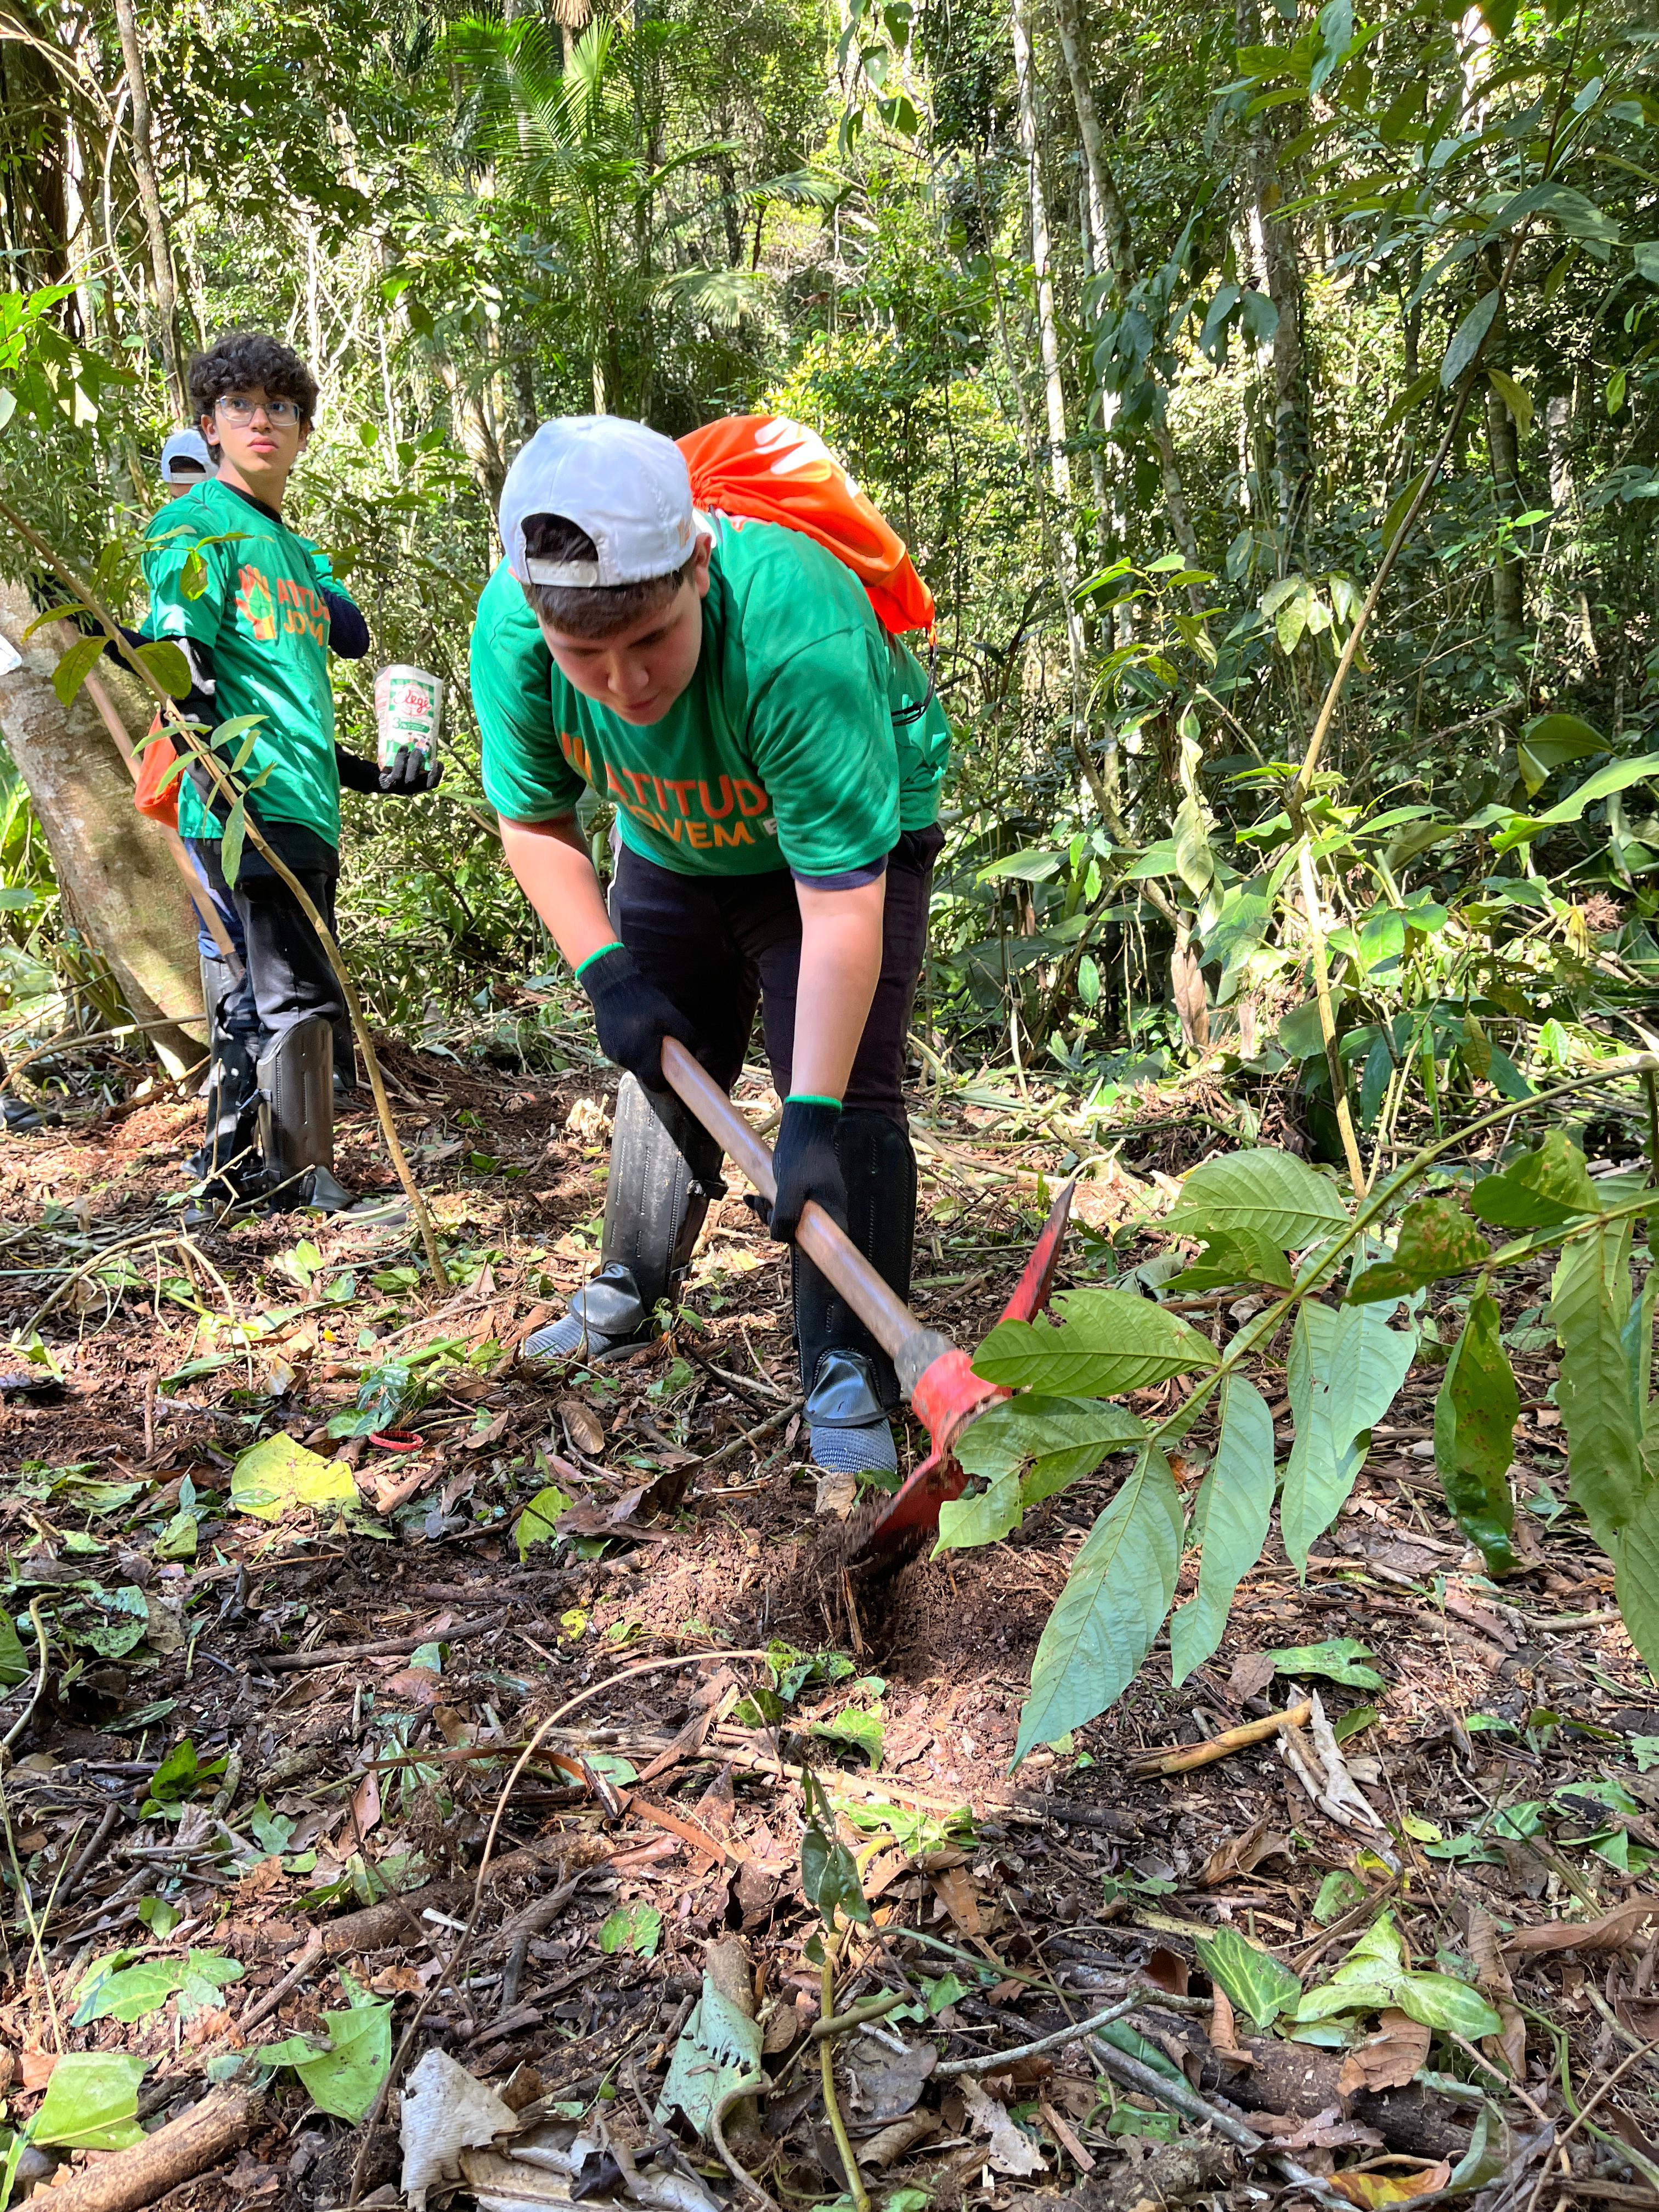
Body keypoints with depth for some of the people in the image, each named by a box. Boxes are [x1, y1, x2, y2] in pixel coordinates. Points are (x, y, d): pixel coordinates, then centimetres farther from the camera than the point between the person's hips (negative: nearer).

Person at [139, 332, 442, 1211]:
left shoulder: (293, 548, 23)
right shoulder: (197, 524, -2)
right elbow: (181, 675, -12)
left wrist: (374, 774, 16)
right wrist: (227, 795, -22)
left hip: (306, 810, 8)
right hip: (250, 807, -8)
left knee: (258, 1000, 11)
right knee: (298, 998, -10)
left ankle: (238, 1167, 20)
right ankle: (300, 1186, -3)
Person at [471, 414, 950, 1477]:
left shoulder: (800, 635, -44)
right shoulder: (509, 634, -30)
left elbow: (840, 908, -41)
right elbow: (536, 823, -10)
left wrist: (813, 1115, -44)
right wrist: (606, 972, -20)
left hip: (855, 838, -4)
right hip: (672, 846, 5)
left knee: (850, 1091, -16)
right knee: (660, 1061, 15)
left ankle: (851, 1377, -6)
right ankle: (631, 1298, 35)